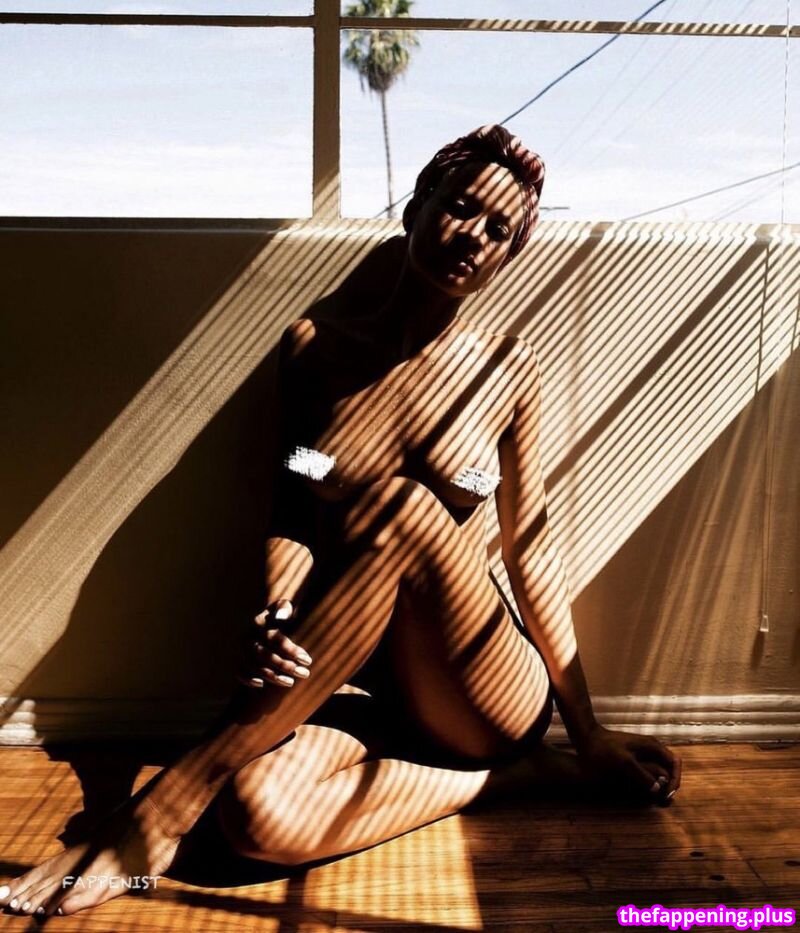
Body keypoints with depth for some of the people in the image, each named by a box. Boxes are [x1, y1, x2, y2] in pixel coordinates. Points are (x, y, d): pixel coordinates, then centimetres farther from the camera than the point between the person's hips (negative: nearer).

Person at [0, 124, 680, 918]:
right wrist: (276, 618, -22)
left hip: (488, 702, 0)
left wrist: (587, 735, 6)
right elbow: (292, 516, 1)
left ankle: (152, 818, -24)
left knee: (400, 503, -31)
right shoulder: (315, 346, 2)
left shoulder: (508, 370, 0)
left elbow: (530, 548, 3)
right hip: (355, 687, 1)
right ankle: (481, 774, -6)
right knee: (260, 816, -33)